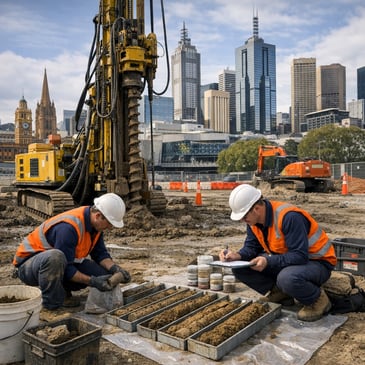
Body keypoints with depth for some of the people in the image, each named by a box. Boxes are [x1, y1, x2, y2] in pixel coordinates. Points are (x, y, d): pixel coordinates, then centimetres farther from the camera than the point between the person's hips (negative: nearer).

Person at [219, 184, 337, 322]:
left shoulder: (289, 217, -30)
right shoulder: (254, 219, -7)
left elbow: (300, 256, -31)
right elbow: (251, 247, 1)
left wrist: (268, 261, -37)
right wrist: (238, 256, -20)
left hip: (317, 262, -7)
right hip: (286, 259, 7)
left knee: (287, 278, -41)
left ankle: (318, 299, -7)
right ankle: (280, 293, 8)